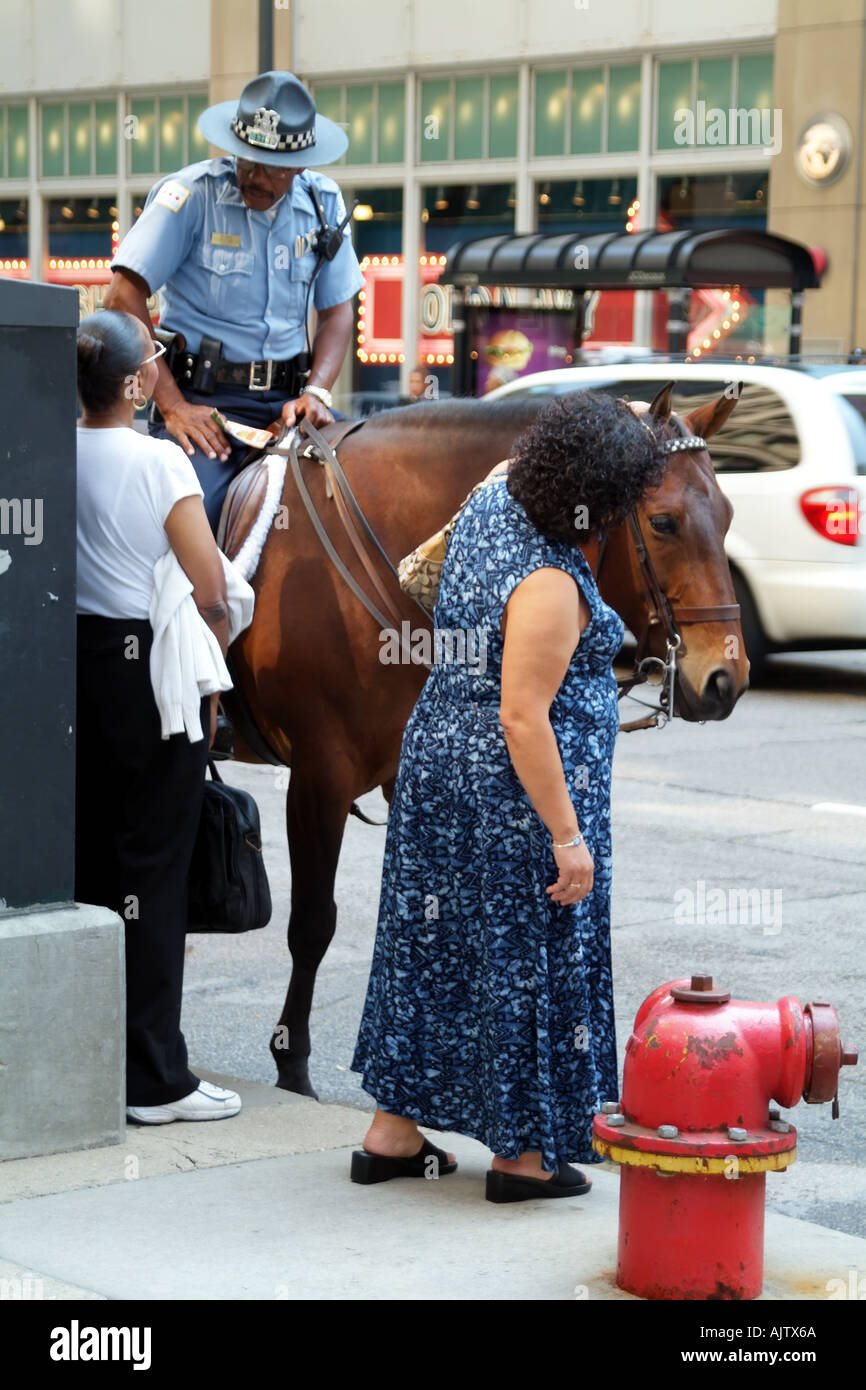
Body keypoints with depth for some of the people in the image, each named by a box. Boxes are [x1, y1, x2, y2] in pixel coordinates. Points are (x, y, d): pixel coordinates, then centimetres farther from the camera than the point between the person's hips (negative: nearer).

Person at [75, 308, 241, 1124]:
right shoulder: (159, 461, -15)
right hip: (151, 669, -6)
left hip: (74, 660, 6)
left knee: (86, 860, 15)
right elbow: (208, 590, -15)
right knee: (151, 869, 0)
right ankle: (152, 1079, 4)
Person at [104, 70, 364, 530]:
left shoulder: (323, 203, 8)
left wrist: (316, 392, -7)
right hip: (202, 399, -4)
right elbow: (125, 297, -10)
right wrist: (172, 405, -16)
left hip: (288, 400, 4)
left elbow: (337, 310, 13)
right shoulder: (192, 194, -6)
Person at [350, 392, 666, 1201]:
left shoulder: (493, 498, 0)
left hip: (437, 763, 9)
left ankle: (392, 1133, 26)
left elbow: (517, 457, 26)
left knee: (427, 939, 16)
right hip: (517, 793, -9)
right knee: (529, 954, 5)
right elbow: (523, 719, -26)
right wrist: (567, 836, -22)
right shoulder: (549, 585, -25)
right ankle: (524, 1153, 17)